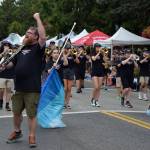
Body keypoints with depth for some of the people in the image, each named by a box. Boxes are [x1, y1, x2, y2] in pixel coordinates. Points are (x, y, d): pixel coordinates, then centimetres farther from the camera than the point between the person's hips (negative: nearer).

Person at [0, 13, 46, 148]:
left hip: (32, 88, -6)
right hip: (19, 87, 7)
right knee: (16, 112, 17)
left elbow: (43, 37, -24)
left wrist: (38, 18, -19)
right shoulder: (22, 49, 14)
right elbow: (13, 62, 23)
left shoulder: (38, 48, -5)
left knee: (31, 114, 3)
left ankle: (32, 136, 16)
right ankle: (17, 132, 38)